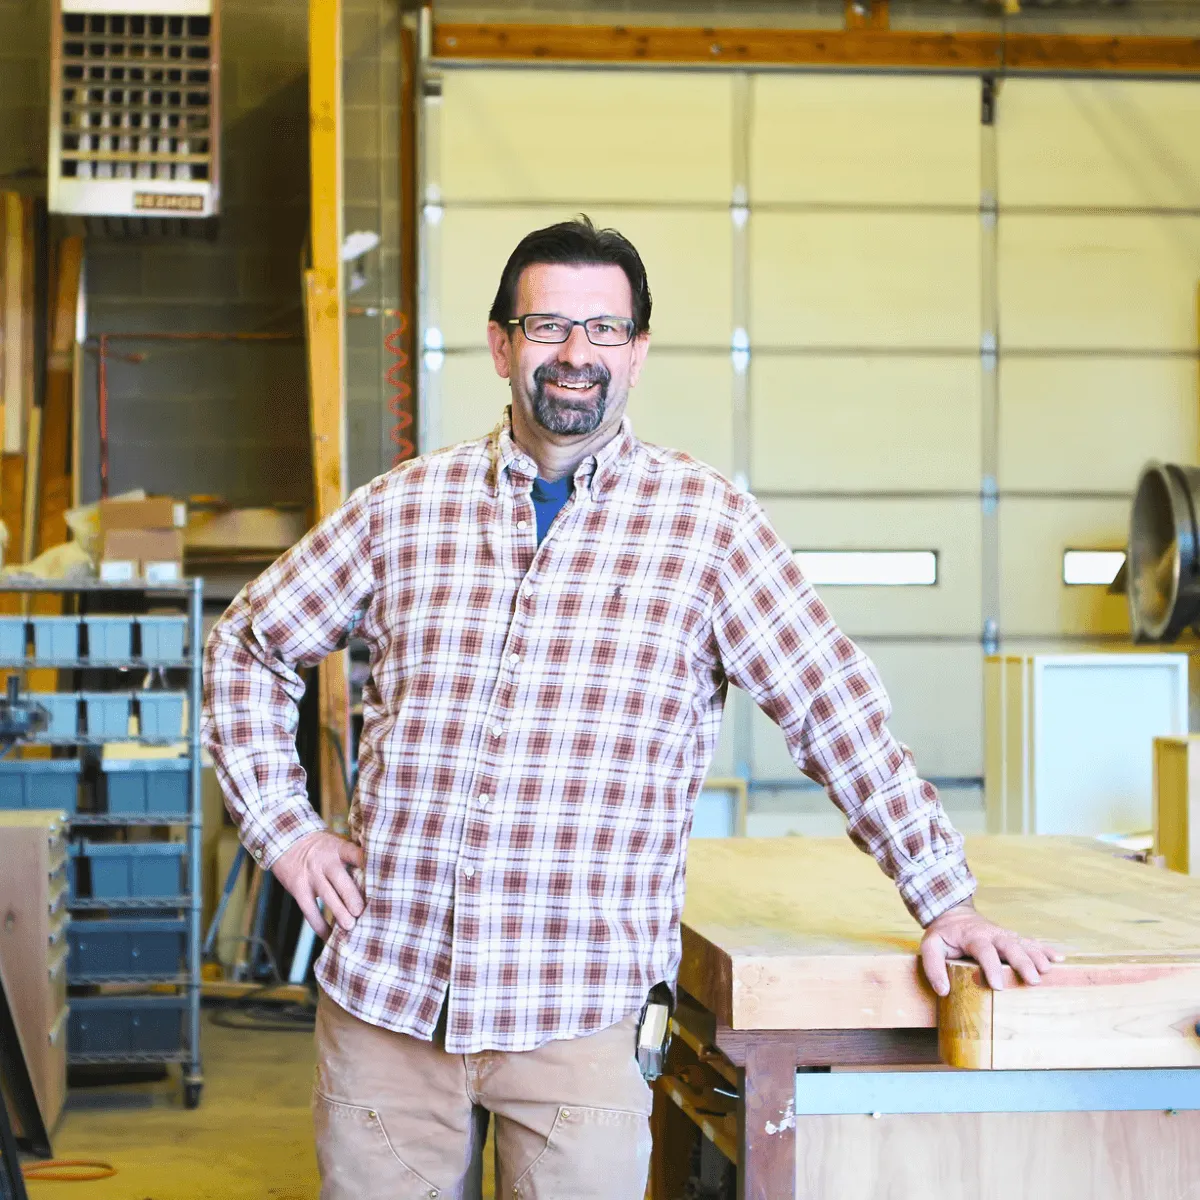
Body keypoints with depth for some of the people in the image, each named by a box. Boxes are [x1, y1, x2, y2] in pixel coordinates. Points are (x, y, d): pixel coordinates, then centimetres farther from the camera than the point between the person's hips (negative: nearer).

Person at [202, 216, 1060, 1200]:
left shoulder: (705, 521, -1)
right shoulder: (404, 507, 6)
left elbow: (837, 713, 0)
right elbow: (250, 645, 17)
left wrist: (946, 901, -3)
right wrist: (282, 827, 7)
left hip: (580, 1010, -2)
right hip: (382, 991, 2)